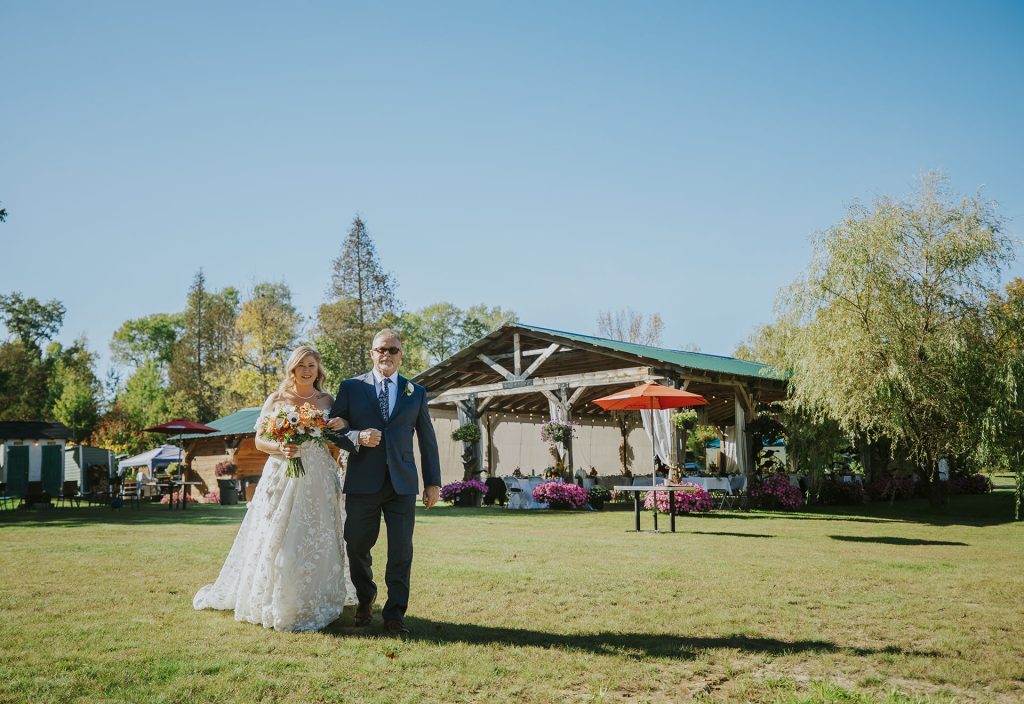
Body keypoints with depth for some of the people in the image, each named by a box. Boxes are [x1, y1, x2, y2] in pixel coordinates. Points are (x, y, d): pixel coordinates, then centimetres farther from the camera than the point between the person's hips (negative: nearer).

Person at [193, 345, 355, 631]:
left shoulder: (328, 401, 9)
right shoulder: (276, 400, 4)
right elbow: (259, 440, 4)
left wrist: (343, 426, -9)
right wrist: (280, 448, -16)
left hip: (319, 482, 2)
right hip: (282, 479, -1)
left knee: (317, 541, 3)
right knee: (277, 540, -3)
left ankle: (316, 604, 13)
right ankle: (274, 605, 8)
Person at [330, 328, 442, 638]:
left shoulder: (416, 392, 10)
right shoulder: (351, 387, 6)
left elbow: (427, 440, 13)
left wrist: (433, 482, 9)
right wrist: (357, 437, -16)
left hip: (402, 484, 1)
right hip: (363, 482, 0)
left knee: (401, 551, -3)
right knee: (357, 547, 8)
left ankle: (395, 615, 8)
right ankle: (365, 601, 34)